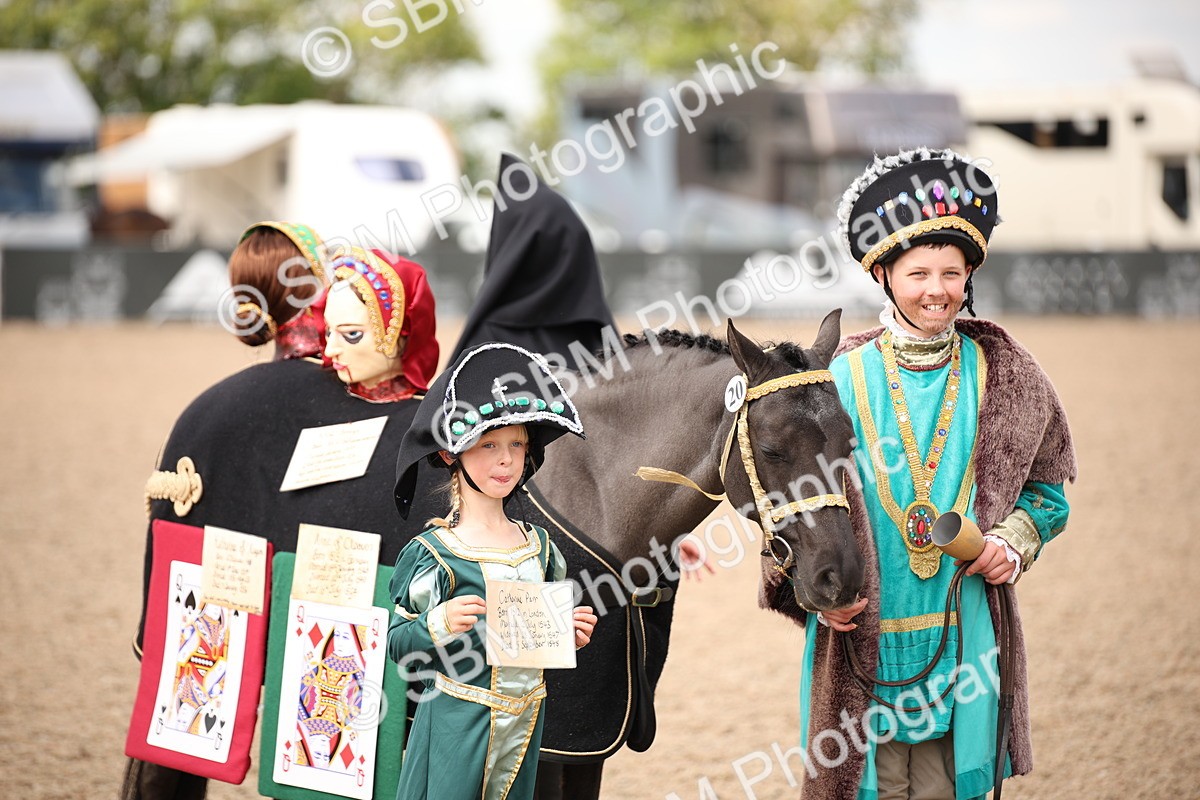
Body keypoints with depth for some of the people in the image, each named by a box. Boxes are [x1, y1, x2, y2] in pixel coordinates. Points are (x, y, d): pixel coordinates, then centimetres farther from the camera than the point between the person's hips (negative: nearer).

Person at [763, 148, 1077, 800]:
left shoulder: (1004, 376, 4)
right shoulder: (843, 378, -1)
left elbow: (1046, 485, 12)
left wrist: (1014, 543, -7)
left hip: (964, 638, 1)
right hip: (863, 635, -1)